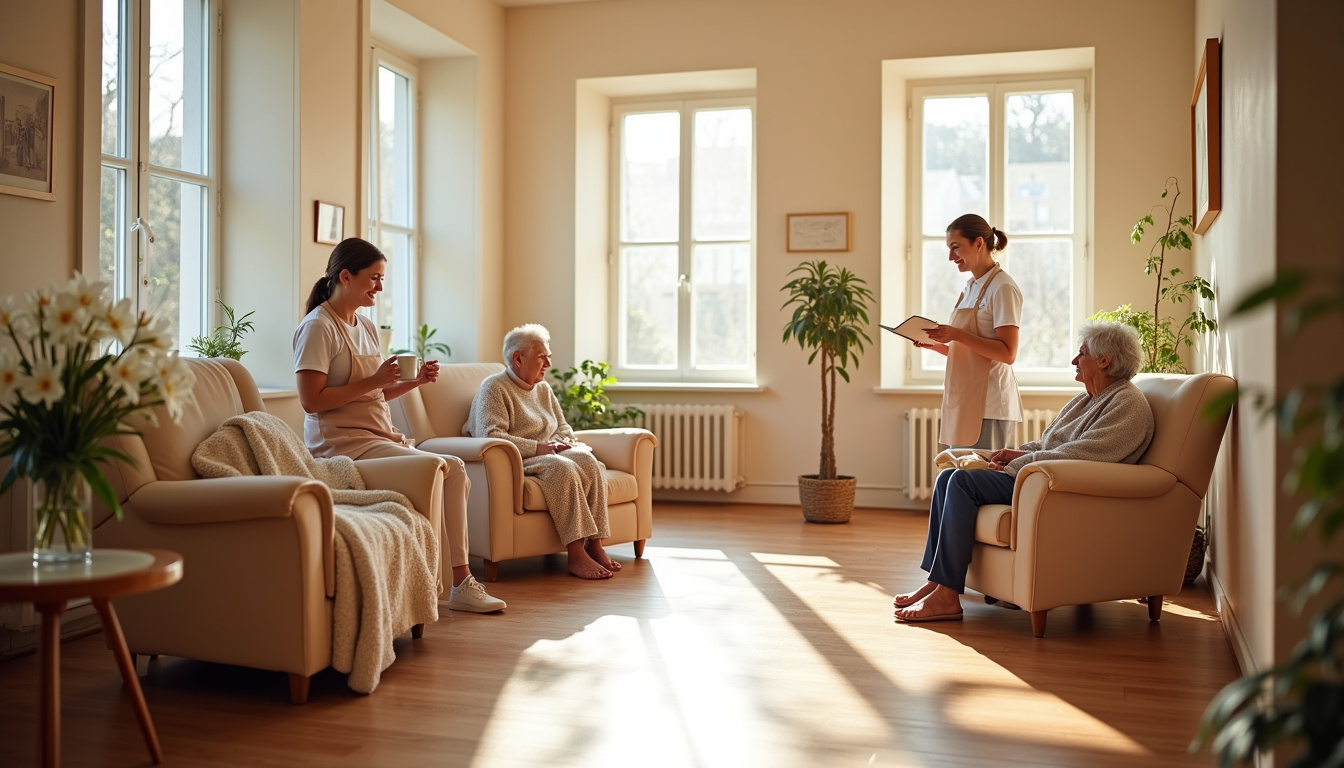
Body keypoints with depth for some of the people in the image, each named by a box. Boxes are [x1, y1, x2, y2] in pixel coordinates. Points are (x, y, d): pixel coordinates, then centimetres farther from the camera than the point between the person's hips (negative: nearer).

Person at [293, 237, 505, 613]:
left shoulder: (366, 327, 18)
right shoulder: (317, 327, -9)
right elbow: (311, 401, -17)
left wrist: (414, 381, 5)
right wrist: (373, 380, -18)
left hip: (380, 437, 9)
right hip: (341, 442, -9)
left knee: (455, 473, -6)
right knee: (442, 470, -21)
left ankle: (460, 580, -3)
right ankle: (459, 583, -10)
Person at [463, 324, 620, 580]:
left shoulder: (543, 389, 22)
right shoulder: (494, 388, -3)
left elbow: (563, 428, 27)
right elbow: (489, 436, -17)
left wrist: (562, 443, 2)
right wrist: (538, 448, -20)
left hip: (547, 454, 7)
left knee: (587, 460, -25)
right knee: (562, 467, -35)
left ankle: (595, 545, -29)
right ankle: (576, 555, -38)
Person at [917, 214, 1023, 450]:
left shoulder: (1002, 288, -9)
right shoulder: (970, 288, 17)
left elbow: (1007, 354, -16)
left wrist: (958, 335, -22)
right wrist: (935, 345, 5)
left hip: (988, 405, -8)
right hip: (963, 401, 8)